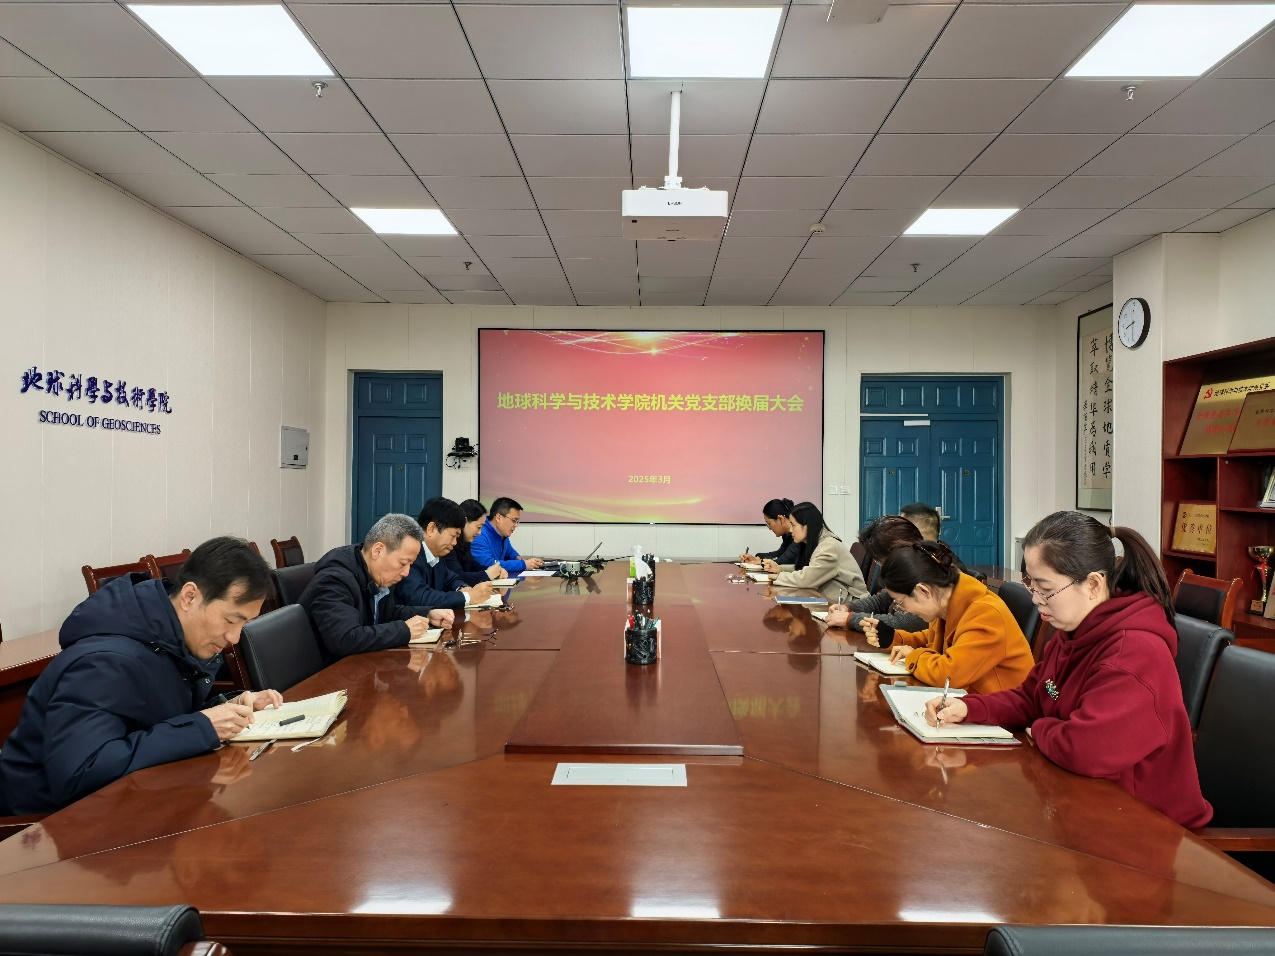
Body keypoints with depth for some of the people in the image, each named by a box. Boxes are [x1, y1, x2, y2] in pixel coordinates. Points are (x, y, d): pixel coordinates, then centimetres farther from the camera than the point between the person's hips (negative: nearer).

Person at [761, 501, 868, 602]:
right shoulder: (814, 544, 6)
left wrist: (779, 576, -9)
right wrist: (779, 568, 2)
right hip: (829, 597, 8)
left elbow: (805, 578, -23)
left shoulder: (829, 547, -21)